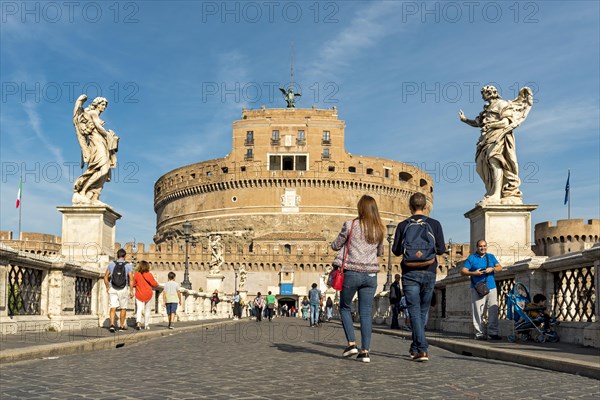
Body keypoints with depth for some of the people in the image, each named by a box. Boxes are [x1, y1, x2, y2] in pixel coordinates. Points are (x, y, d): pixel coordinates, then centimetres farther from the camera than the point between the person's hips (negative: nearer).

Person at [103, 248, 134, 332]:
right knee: (123, 308, 14)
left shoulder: (111, 264, 1)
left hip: (113, 289, 1)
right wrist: (131, 291, -6)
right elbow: (131, 279, -12)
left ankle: (112, 324, -21)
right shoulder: (128, 266, -6)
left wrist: (107, 287, 19)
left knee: (113, 308, -1)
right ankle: (122, 326, 22)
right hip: (123, 290, -1)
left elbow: (106, 277, 6)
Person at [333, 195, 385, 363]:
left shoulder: (350, 225, -8)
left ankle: (351, 343, 5)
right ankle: (365, 351, 2)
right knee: (366, 312, 6)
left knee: (345, 307, 16)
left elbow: (335, 246, 2)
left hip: (352, 273, -3)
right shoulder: (379, 230, 4)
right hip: (371, 275, 3)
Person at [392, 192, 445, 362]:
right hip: (429, 272, 1)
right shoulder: (434, 224, 0)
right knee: (423, 310, 15)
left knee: (414, 310, -1)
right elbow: (441, 249, -1)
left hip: (410, 273, -1)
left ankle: (422, 349, -13)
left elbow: (396, 250, 2)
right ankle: (416, 347, 24)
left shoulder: (403, 225, 0)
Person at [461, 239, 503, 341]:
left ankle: (493, 332, 0)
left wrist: (492, 269, -9)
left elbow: (500, 267, 12)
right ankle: (479, 333, -2)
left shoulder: (491, 257, 18)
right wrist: (474, 273, -16)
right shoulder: (471, 258, 7)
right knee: (478, 312, -6)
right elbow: (463, 271, 0)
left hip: (491, 288, 3)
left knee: (493, 310, -4)